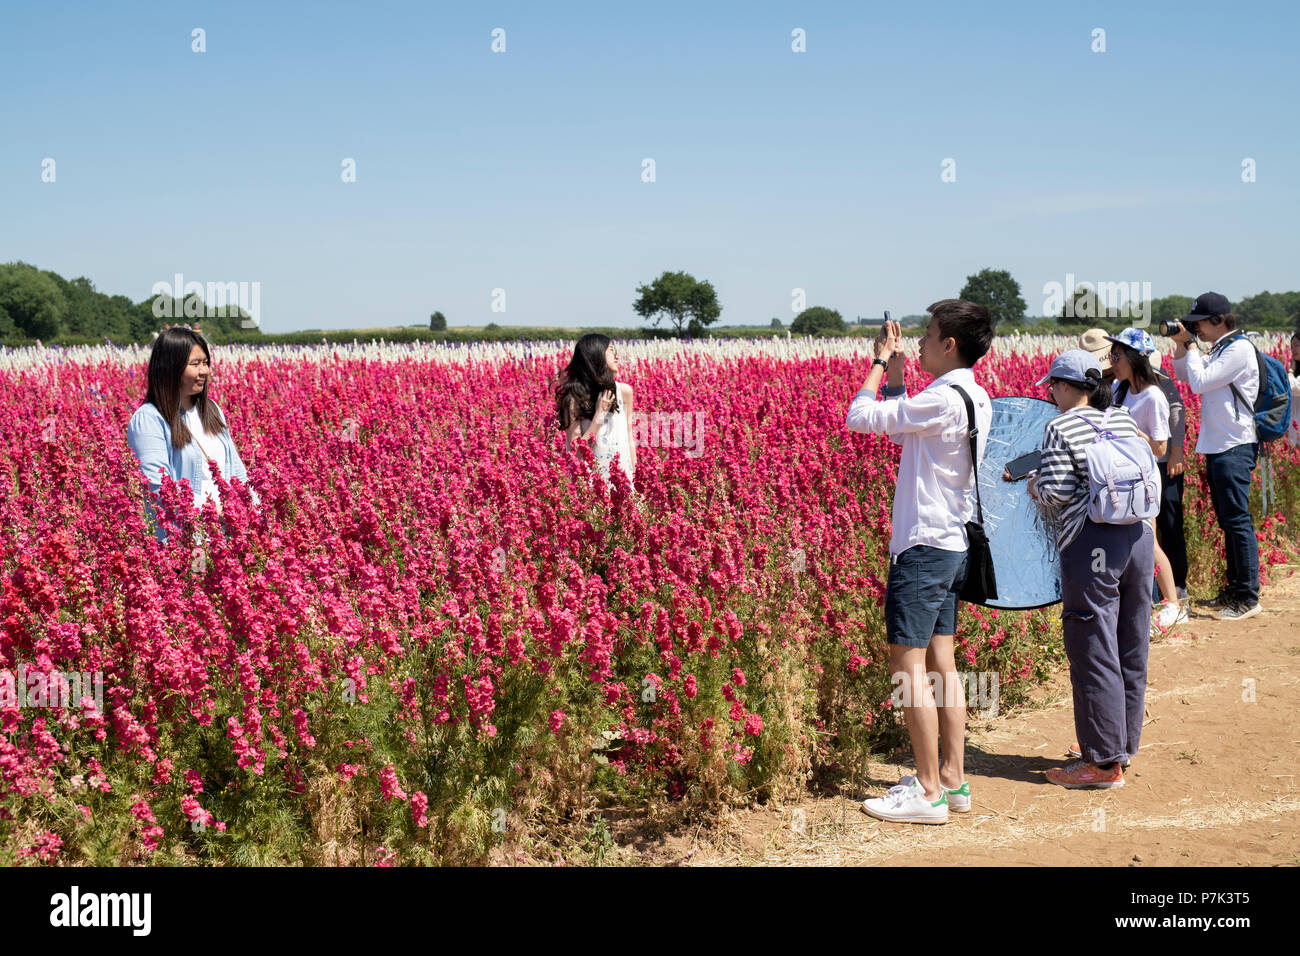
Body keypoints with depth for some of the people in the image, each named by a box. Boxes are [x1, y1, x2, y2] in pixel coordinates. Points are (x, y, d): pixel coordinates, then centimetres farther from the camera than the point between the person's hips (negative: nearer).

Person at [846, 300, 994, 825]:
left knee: (909, 668, -3)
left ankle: (929, 792, 2)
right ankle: (953, 780, 19)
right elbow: (903, 428, 21)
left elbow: (859, 417, -17)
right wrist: (894, 369, 16)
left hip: (924, 546, -10)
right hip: (953, 545, 10)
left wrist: (880, 361, -3)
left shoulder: (943, 399, -20)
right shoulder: (976, 398, 10)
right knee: (941, 664, 13)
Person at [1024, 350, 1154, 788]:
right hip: (1139, 537, 7)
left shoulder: (1062, 428, -6)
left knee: (1094, 653, -1)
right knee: (1132, 651, 14)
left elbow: (1057, 493, -13)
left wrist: (1035, 486, 7)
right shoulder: (1124, 420, 12)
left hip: (1092, 544, -7)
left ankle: (1103, 763, 4)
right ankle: (1122, 747, 26)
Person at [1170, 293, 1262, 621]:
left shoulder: (1239, 349, -14)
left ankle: (1249, 597, -6)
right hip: (1217, 447, 10)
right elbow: (1185, 376, 24)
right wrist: (1181, 345, 9)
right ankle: (1234, 589, 21)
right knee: (1227, 521, 14)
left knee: (1238, 520, -9)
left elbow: (1199, 382, -19)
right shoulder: (1219, 350, 16)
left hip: (1235, 448, -10)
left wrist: (1191, 348, -6)